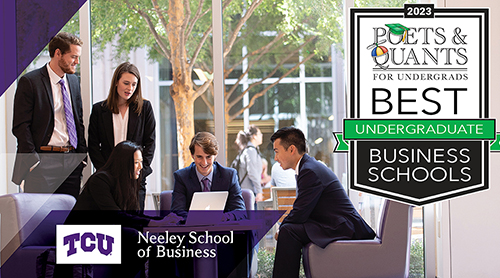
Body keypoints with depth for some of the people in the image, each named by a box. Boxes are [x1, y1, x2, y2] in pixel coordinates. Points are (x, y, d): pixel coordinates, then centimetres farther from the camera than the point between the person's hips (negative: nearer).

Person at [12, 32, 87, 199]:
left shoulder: (73, 81, 15)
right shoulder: (30, 82, -6)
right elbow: (20, 126, -8)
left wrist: (82, 154, 11)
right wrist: (33, 161, -14)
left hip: (72, 161, 6)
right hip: (43, 161, -6)